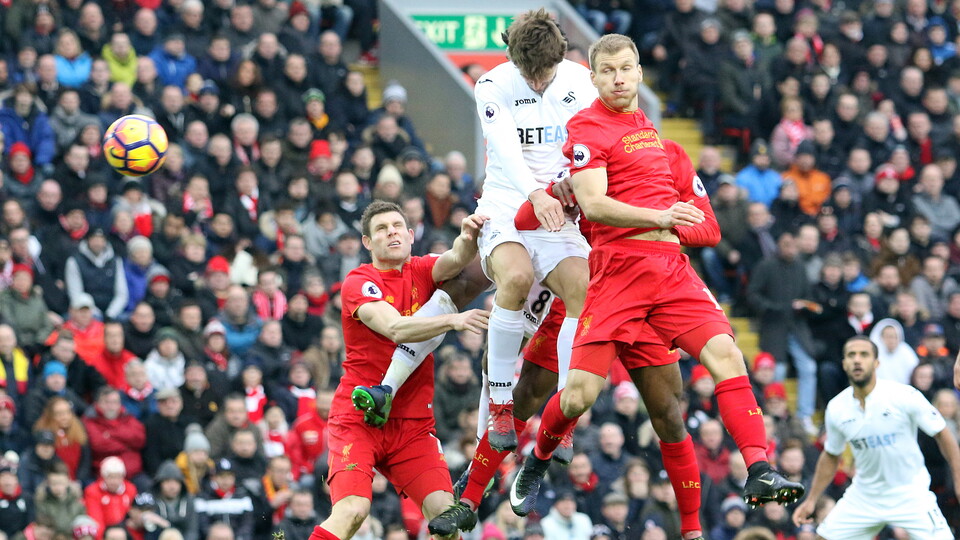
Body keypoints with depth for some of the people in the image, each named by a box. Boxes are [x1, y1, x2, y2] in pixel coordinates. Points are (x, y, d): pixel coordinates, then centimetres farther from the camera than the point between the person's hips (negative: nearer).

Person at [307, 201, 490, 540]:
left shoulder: (421, 272, 8)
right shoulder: (358, 282, -7)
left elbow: (455, 261, -14)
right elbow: (395, 329, -24)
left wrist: (468, 238, -37)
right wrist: (453, 320, -39)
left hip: (412, 423, 4)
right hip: (358, 418, -4)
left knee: (444, 511, -15)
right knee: (352, 510, -25)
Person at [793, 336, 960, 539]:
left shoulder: (905, 396, -16)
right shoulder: (836, 408, -3)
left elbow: (942, 435, -7)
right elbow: (830, 456, 13)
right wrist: (811, 501, 11)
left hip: (909, 496, -4)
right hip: (863, 495, 4)